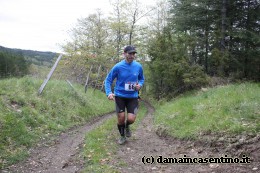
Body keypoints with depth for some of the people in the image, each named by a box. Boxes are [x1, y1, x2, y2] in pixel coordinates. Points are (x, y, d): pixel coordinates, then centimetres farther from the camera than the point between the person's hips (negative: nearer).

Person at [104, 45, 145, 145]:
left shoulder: (138, 66, -3)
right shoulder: (118, 67, -11)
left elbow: (142, 79, 14)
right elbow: (108, 80, -4)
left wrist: (140, 85, -9)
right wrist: (109, 93, -19)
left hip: (133, 97, 1)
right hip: (120, 96, -1)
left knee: (131, 119, -9)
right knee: (121, 119, 0)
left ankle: (127, 126, 30)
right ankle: (122, 136, 30)